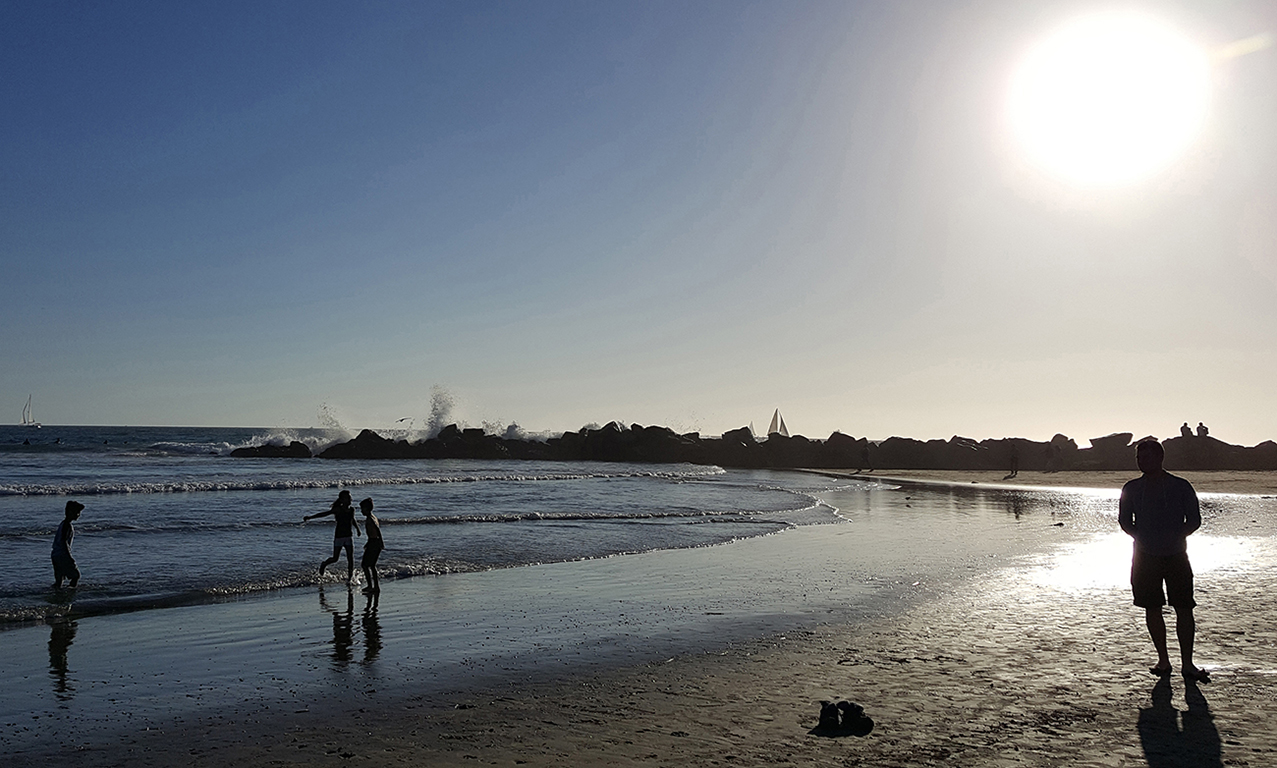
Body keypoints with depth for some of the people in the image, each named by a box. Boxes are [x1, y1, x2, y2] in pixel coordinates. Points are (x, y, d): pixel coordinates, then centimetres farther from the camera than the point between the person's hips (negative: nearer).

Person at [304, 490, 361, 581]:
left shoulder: (352, 509, 3)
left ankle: (350, 576, 7)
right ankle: (324, 564, 34)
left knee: (350, 558, -2)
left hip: (348, 537, 4)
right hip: (339, 537, -4)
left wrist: (358, 529, 19)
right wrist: (310, 517, -23)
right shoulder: (338, 510, -13)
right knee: (335, 559, 4)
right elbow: (324, 514, -16)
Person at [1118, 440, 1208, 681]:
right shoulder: (1132, 489, 4)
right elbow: (1125, 520, 10)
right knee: (1152, 608, 5)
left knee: (1184, 608, -4)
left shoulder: (1181, 486, -2)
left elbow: (1194, 520, 1)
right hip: (1145, 556, 2)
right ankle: (1163, 661, 17)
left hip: (1175, 555, -2)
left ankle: (1187, 664, 4)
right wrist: (1142, 538, -3)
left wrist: (1174, 537, -10)